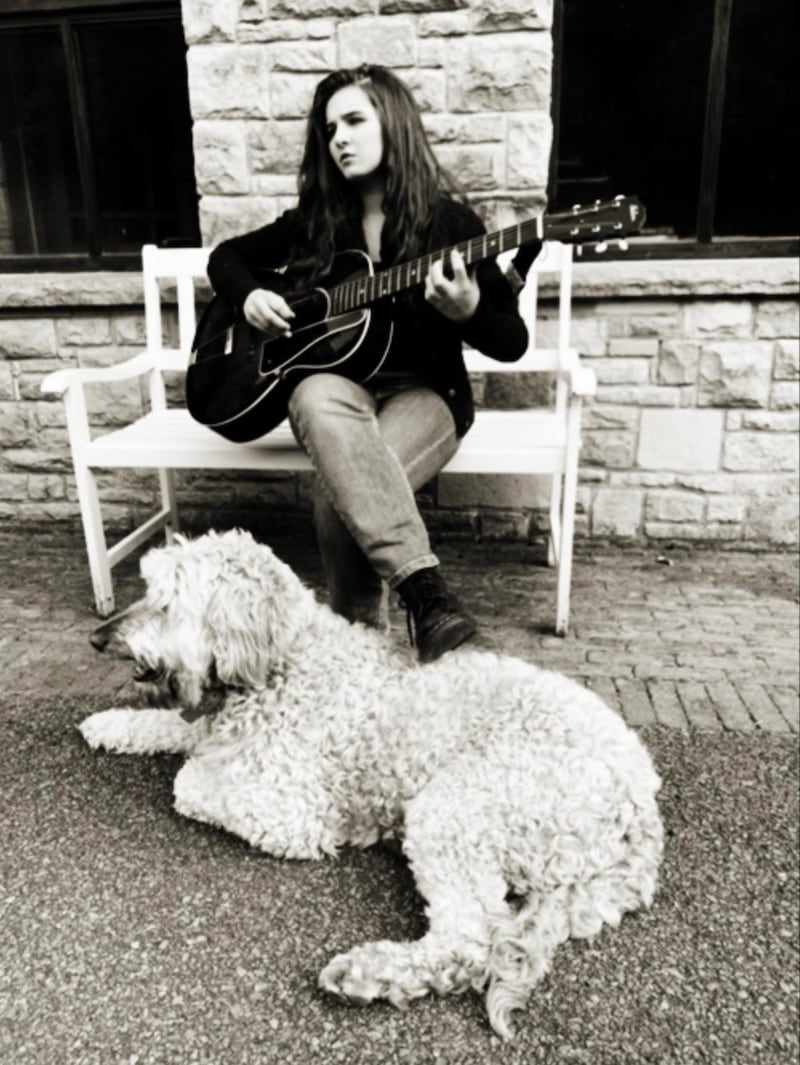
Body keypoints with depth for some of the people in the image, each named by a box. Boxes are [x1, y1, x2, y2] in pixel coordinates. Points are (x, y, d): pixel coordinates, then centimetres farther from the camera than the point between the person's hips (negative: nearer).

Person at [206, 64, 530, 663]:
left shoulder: (450, 221, -2)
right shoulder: (316, 221, 10)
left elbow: (513, 342, -4)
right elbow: (227, 255, 23)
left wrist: (467, 311, -26)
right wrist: (248, 297, 0)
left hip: (425, 394, -2)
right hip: (338, 388, 3)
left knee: (341, 493, -35)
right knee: (319, 396, -38)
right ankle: (424, 589, -46)